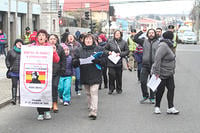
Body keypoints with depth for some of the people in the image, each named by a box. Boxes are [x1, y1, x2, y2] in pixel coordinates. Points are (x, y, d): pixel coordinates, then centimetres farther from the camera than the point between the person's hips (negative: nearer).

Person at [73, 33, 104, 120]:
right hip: (84, 76, 4)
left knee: (94, 92, -12)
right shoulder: (79, 50, 12)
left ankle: (93, 112, -17)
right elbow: (74, 63, 8)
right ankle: (90, 107, 27)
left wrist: (97, 60, -20)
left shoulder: (98, 49, 6)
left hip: (95, 75, -4)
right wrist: (77, 61, -15)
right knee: (88, 93, 12)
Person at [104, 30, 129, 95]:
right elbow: (105, 49, 13)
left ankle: (119, 89, 21)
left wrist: (120, 54, -12)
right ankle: (111, 89, 7)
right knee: (111, 75, -7)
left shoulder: (124, 42, 3)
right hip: (111, 62, 0)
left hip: (119, 62, 0)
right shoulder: (110, 42, 5)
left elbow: (127, 51, 2)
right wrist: (108, 52, -8)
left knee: (119, 76, 6)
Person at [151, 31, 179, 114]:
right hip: (162, 73, -9)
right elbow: (157, 58, -27)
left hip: (169, 73, 9)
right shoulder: (163, 46, -20)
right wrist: (157, 72, -28)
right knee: (160, 90, 2)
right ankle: (157, 107, 17)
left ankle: (170, 108, 4)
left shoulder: (168, 46, 12)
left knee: (171, 88, 3)